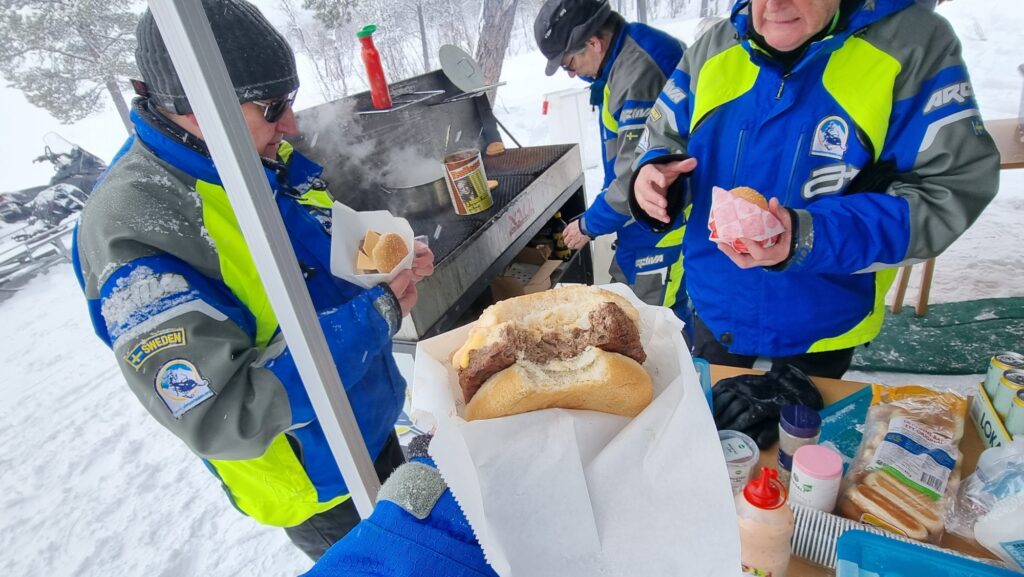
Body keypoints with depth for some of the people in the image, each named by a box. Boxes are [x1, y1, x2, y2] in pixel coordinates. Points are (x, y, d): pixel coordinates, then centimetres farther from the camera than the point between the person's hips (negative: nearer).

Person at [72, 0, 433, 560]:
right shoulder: (130, 229, -30)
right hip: (317, 485, -6)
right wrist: (375, 315, -31)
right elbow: (221, 418, -34)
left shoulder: (268, 156, -7)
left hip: (375, 419, 7)